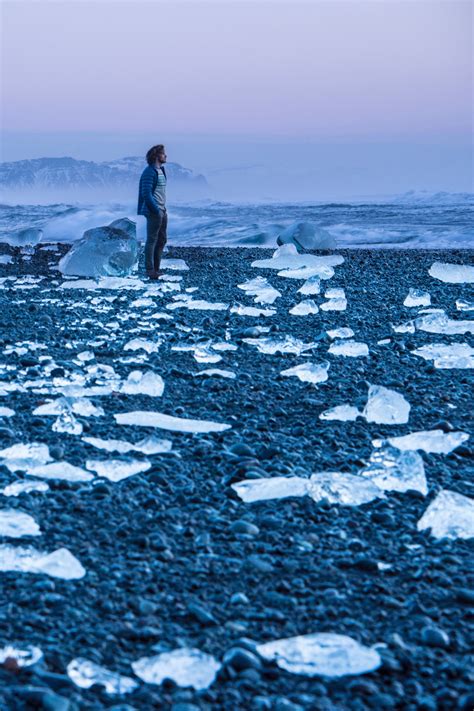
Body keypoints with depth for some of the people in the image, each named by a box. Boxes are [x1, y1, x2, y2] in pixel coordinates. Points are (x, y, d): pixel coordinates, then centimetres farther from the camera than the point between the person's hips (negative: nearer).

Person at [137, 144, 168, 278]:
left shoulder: (160, 170, 15)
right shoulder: (150, 172, -15)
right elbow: (146, 193, -19)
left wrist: (163, 209, 15)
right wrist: (156, 210, -18)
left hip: (162, 211, 10)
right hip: (154, 212, -10)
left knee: (162, 240, 12)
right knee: (152, 240, -6)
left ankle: (156, 269, 18)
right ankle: (150, 270, -2)